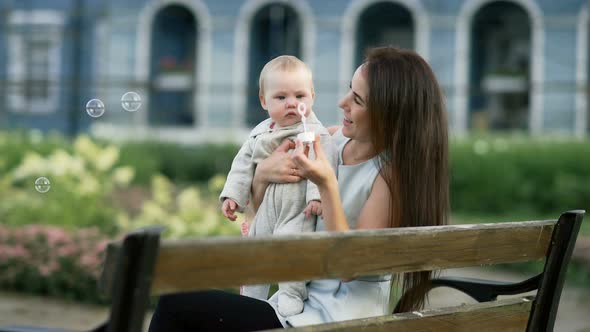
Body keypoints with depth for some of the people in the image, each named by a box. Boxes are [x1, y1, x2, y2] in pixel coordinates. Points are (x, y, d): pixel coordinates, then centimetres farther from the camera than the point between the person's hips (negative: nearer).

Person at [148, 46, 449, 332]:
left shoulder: (393, 175, -15)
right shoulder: (333, 139, 4)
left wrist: (327, 187, -25)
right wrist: (262, 174, -10)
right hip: (301, 301, 7)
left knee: (176, 305, -11)